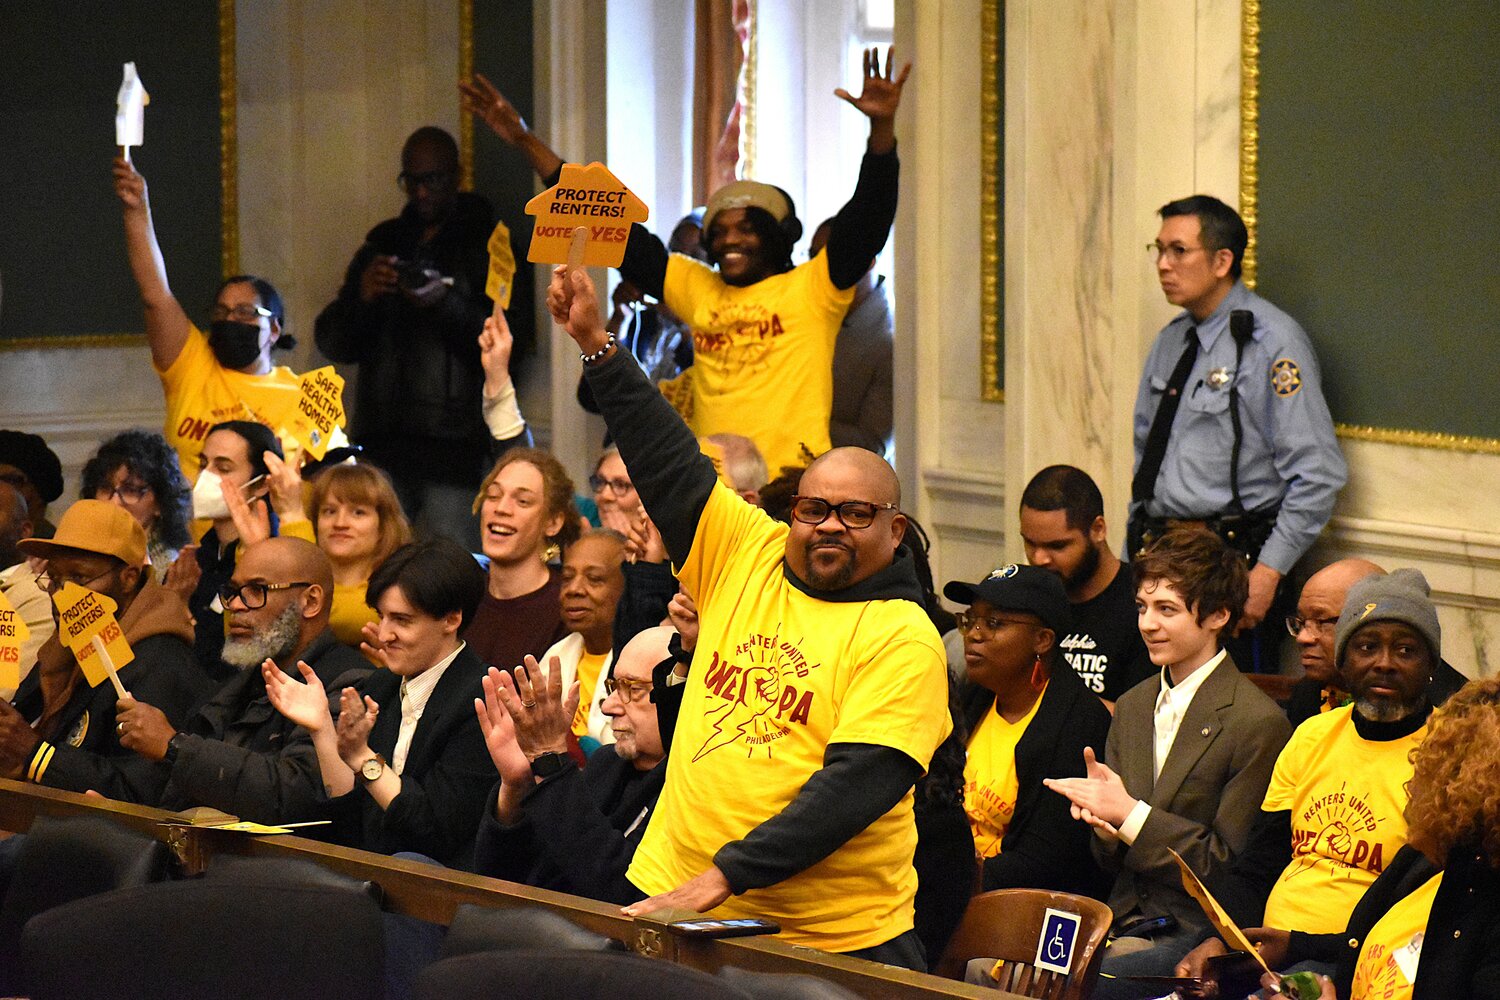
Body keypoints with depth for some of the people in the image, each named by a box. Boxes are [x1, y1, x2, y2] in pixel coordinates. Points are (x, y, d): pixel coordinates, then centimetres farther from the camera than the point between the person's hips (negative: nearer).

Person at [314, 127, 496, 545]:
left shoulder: (489, 247, 6)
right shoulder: (381, 245, 19)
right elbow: (333, 344, 15)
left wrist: (445, 302, -18)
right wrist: (361, 296, -5)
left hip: (451, 445, -4)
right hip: (381, 439, 4)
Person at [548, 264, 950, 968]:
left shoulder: (904, 639, -8)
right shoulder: (747, 556, 8)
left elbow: (857, 785, -17)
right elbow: (668, 462, 12)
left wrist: (725, 874, -22)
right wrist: (596, 343, 6)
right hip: (673, 895, 5)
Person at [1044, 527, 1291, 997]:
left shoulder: (1258, 723, -10)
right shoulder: (1132, 706, 14)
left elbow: (1233, 864, -11)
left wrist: (1130, 814, -15)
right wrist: (1102, 823, -6)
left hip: (1197, 933, -6)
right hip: (1126, 921, 7)